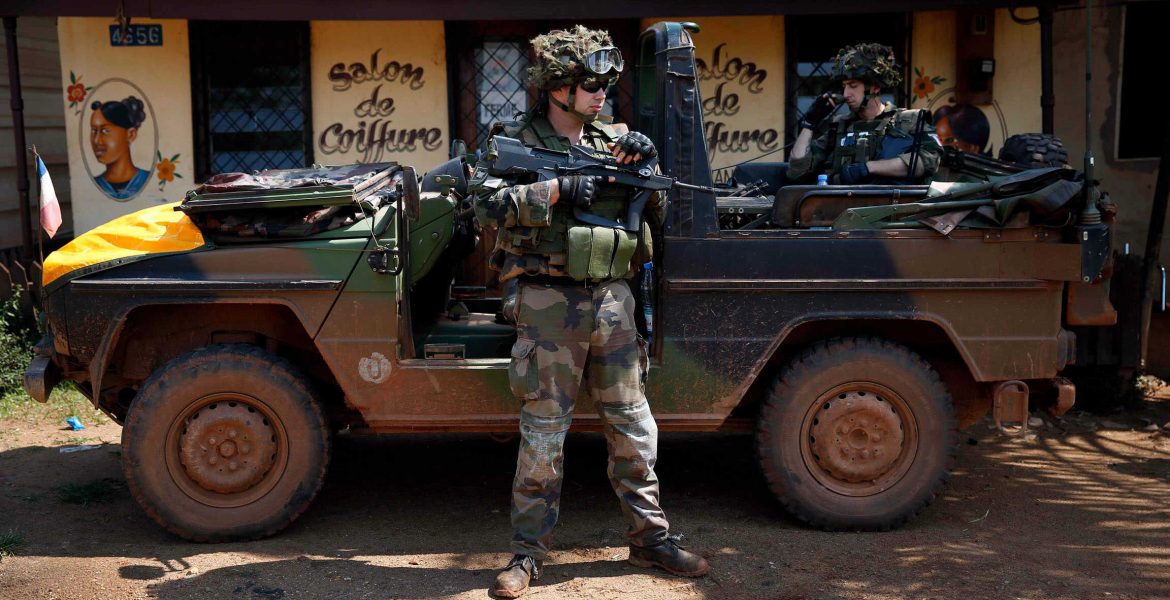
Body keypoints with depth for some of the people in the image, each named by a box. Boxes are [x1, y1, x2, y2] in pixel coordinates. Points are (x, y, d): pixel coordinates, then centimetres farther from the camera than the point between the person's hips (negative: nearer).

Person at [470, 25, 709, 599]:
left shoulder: (614, 142, 11)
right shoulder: (515, 139, -1)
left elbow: (658, 216, 11)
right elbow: (489, 203, -16)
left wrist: (644, 163, -5)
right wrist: (558, 189, -21)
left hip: (613, 300, 4)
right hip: (549, 303, -4)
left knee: (634, 427, 11)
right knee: (543, 433, 3)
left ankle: (651, 537, 25)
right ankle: (528, 551, 15)